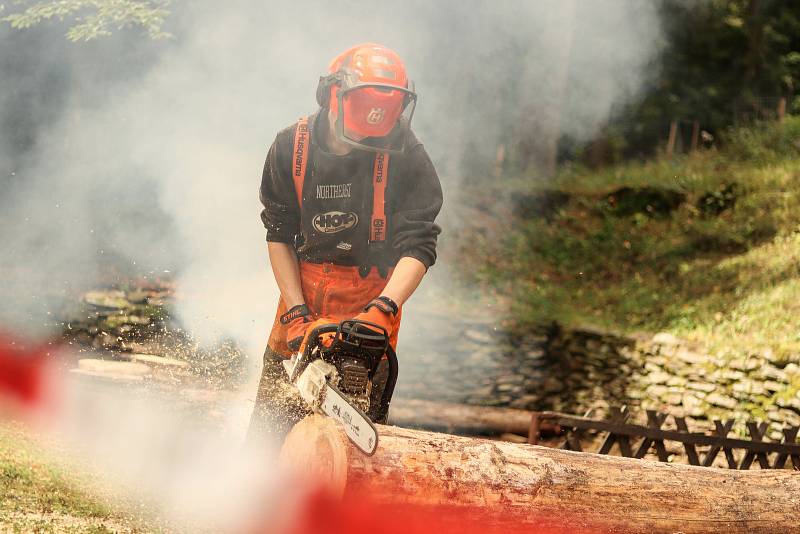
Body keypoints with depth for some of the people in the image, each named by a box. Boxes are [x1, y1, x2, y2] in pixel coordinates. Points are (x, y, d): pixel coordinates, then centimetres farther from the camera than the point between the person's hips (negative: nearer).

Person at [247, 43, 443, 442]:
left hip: (373, 300, -2)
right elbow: (279, 236, -2)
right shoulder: (291, 148, -8)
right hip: (303, 295, 2)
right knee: (272, 421, 7)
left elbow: (418, 247, -20)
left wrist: (383, 309, -35)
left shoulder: (405, 156, -16)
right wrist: (297, 314, -11)